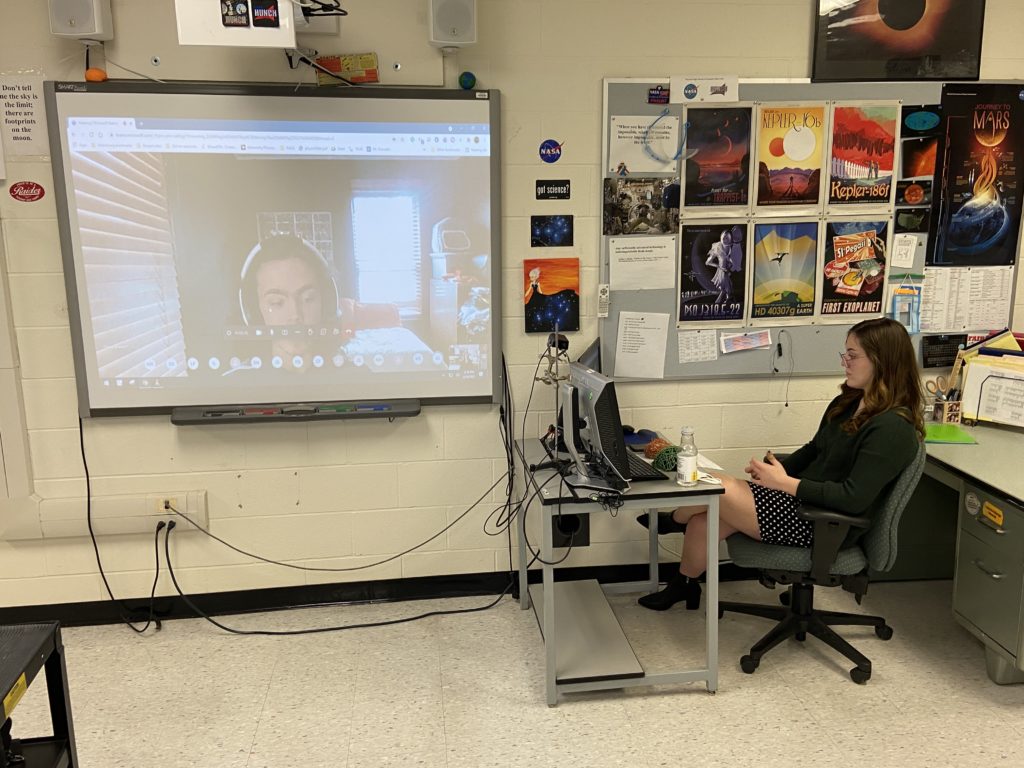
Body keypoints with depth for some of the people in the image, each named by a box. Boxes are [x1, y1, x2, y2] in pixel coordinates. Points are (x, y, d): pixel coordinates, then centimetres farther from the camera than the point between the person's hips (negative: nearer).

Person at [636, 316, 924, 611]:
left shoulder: (892, 428, -20)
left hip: (823, 526, -9)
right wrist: (775, 467, -1)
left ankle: (675, 520, 21)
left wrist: (784, 482, -23)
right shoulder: (847, 403, 8)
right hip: (799, 500, 9)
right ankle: (684, 585, 22)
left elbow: (854, 498, -25)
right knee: (703, 521, -4)